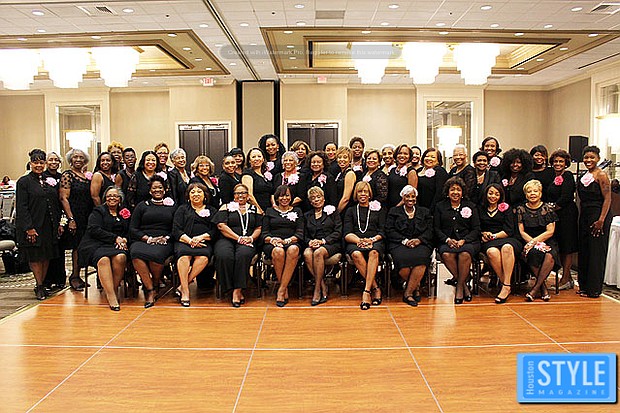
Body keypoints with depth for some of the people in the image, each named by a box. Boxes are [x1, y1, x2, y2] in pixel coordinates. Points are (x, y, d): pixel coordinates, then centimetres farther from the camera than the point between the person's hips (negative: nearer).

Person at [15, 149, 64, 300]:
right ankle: (39, 286, 12)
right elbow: (21, 207, -9)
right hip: (33, 226, -5)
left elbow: (55, 204, 15)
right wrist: (29, 227, -15)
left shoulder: (49, 181, 11)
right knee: (35, 257, 2)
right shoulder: (24, 181, -4)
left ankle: (41, 285, 20)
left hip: (49, 225, 5)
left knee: (47, 256, 9)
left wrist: (58, 223, 10)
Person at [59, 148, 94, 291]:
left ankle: (76, 276, 16)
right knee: (77, 246, -5)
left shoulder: (87, 176, 13)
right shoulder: (67, 175, -6)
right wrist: (71, 219, -16)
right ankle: (75, 277, 6)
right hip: (75, 217, -6)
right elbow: (63, 198, -11)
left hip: (87, 217, 6)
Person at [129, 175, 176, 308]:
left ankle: (155, 285, -8)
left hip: (164, 242, -1)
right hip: (142, 240, 1)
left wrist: (166, 238, -8)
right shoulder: (142, 206, 20)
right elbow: (133, 229, 10)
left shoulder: (172, 206, 19)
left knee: (155, 255, -37)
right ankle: (150, 290, -28)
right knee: (136, 253, -36)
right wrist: (148, 238, -5)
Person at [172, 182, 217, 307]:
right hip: (184, 242, 0)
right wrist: (189, 240, -9)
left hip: (204, 243, 0)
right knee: (184, 256, -35)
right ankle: (185, 292, -34)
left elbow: (215, 231, 9)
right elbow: (176, 230, 8)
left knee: (203, 257, -35)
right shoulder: (182, 209, 22)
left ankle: (183, 286, -27)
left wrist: (201, 237, -9)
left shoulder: (212, 211, 23)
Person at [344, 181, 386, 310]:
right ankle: (375, 288, -29)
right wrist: (360, 240, -12)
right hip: (355, 243, 1)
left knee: (374, 252, -37)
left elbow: (382, 232, 11)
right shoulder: (351, 211, 22)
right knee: (356, 254, -36)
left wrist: (372, 239, -10)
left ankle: (366, 291, -40)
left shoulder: (378, 209, 21)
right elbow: (347, 234, 9)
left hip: (375, 242, 0)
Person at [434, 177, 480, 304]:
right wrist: (448, 240, -11)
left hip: (468, 241, 0)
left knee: (465, 253, -36)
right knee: (446, 254, -34)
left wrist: (463, 241, -11)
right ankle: (464, 285, -20)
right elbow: (436, 229, 8)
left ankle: (459, 286, -21)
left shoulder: (471, 206, 14)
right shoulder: (440, 207, 15)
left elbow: (476, 229, 7)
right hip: (447, 241, 1)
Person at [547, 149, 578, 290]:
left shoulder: (568, 175, -9)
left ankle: (565, 279, 4)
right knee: (560, 247, 10)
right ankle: (568, 278, 19)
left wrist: (553, 208, -8)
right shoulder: (553, 175, 14)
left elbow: (565, 198, -16)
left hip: (567, 214, -8)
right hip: (555, 215, 8)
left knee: (566, 247, -3)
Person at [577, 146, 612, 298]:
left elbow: (608, 198, -14)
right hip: (584, 216, 8)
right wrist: (581, 217, 13)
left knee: (596, 252, -3)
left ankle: (594, 289, 5)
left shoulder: (601, 175, -9)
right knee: (584, 251, 10)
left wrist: (601, 220, -19)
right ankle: (584, 285, 20)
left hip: (598, 216, -8)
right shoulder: (584, 176, 14)